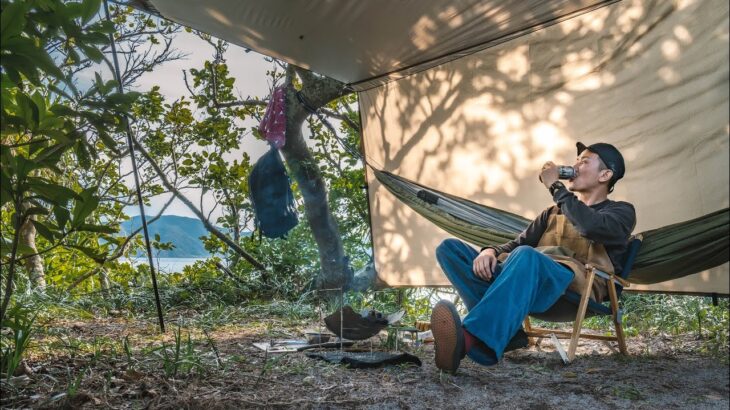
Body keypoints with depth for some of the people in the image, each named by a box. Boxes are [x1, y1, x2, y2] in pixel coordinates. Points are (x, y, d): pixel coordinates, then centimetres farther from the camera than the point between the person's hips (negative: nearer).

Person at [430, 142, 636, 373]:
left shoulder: (621, 212, 17)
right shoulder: (555, 211, 33)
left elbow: (592, 227, -9)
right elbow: (517, 244, 22)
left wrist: (555, 186, 0)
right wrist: (491, 251, 0)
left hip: (574, 287, -6)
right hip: (525, 276, 6)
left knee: (526, 256, -40)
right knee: (450, 248, -13)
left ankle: (470, 341, -54)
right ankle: (506, 332, -30)